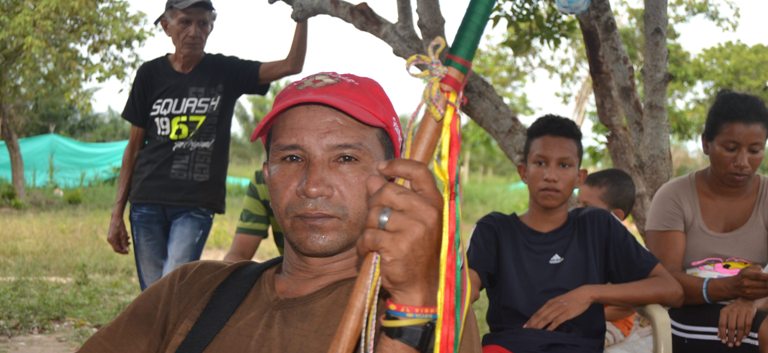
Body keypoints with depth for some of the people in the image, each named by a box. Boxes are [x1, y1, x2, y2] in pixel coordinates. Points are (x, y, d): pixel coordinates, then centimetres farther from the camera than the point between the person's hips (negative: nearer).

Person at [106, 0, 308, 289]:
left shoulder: (225, 71, 3)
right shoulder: (151, 74, 6)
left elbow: (291, 65, -8)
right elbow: (134, 146, 9)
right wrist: (117, 212, 7)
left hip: (196, 204, -2)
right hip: (147, 201, 2)